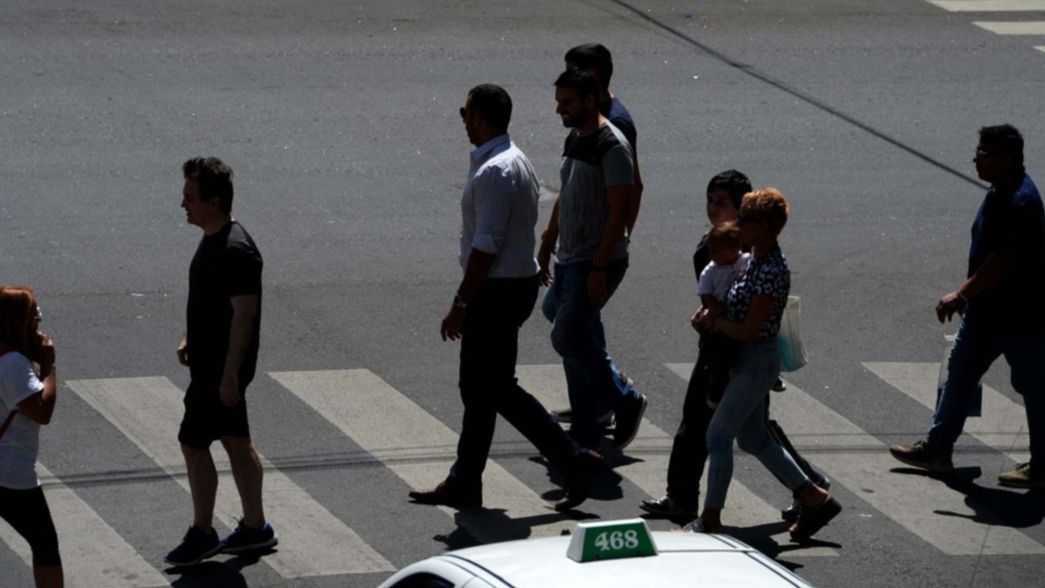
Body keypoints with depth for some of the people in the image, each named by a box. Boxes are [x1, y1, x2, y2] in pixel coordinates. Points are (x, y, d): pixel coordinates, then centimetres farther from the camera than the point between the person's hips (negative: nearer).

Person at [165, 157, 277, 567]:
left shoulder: (236, 251, -24)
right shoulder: (212, 240, 7)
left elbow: (245, 313, -24)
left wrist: (230, 373, -24)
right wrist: (189, 338, 21)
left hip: (223, 366, -10)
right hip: (209, 360, 10)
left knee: (193, 442, -5)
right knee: (235, 440, 15)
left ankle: (202, 533, 6)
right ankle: (255, 527, 24)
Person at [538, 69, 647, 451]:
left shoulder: (612, 147, -17)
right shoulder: (574, 139, 12)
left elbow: (619, 211, -20)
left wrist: (599, 268, -23)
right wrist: (547, 247, 20)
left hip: (597, 262, -9)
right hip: (569, 261, 9)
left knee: (567, 338, -14)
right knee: (580, 343, 10)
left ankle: (625, 402, 0)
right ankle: (585, 433, 15)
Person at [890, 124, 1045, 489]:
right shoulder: (1000, 192, 6)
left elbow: (1000, 262, -28)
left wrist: (961, 295, -22)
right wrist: (967, 295, 19)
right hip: (987, 308, 11)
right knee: (960, 374, 16)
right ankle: (936, 450, 25)